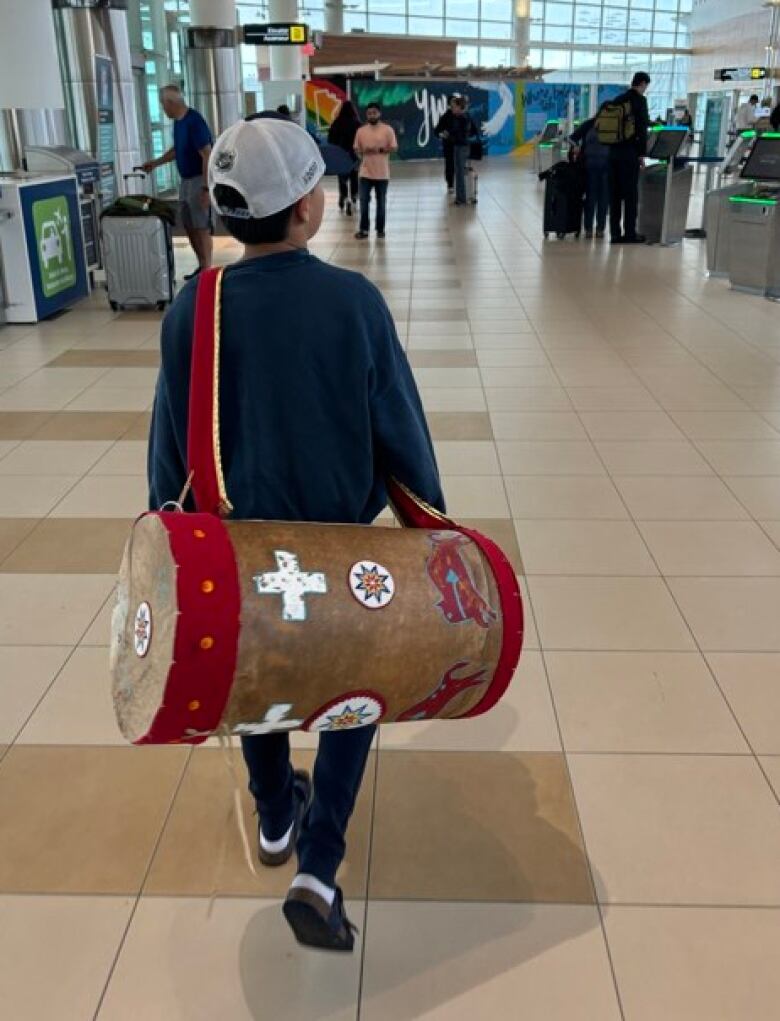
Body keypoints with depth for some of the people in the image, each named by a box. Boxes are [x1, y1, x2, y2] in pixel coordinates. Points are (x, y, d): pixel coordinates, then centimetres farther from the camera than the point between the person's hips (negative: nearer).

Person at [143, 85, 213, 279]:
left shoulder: (194, 121, -19)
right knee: (189, 226, 13)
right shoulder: (178, 121, 8)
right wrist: (155, 163, 18)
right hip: (186, 180, 9)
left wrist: (206, 188, -25)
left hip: (200, 180, -9)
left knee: (201, 227, -5)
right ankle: (202, 266, 23)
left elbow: (207, 156, -22)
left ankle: (206, 271, 3)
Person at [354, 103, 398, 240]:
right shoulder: (361, 130, 5)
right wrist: (362, 152, -12)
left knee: (381, 202, 7)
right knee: (364, 201, -1)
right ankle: (363, 229, 6)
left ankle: (380, 229, 17)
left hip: (382, 173, -2)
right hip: (365, 172, 2)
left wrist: (380, 149, -19)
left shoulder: (388, 129, -3)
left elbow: (394, 148, -5)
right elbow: (356, 149, 10)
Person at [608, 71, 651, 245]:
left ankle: (615, 233, 7)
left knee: (615, 193, 6)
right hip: (630, 152, -6)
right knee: (631, 193, -1)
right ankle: (630, 233, 0)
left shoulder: (618, 99, 13)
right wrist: (642, 154, -9)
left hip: (614, 150, 6)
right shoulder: (640, 100, -7)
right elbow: (642, 129, -12)